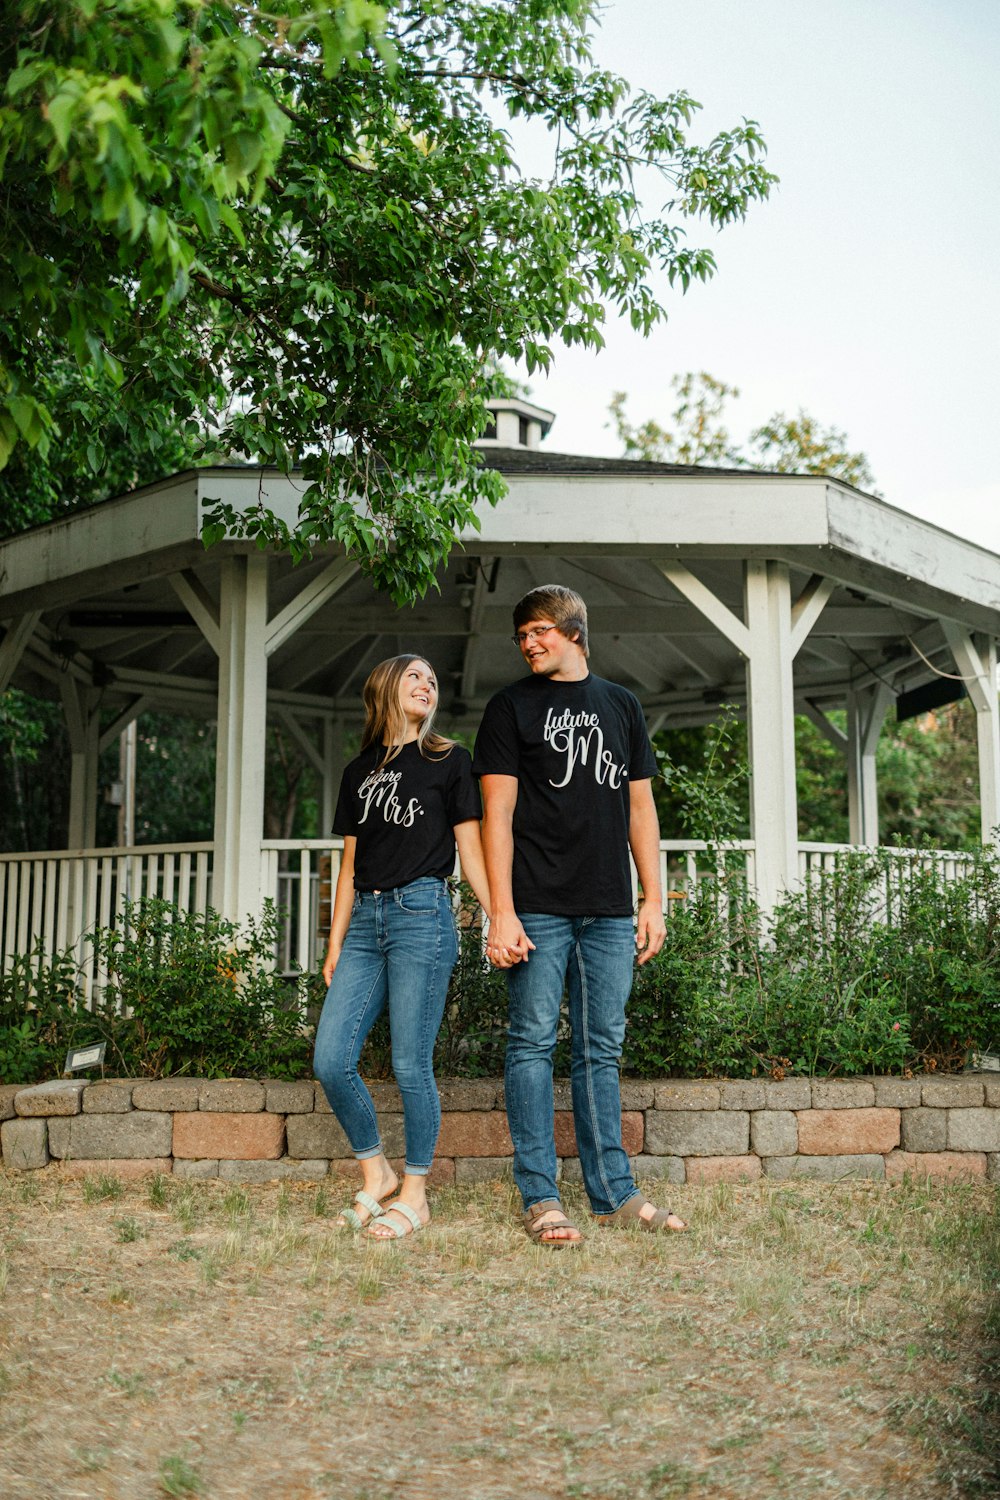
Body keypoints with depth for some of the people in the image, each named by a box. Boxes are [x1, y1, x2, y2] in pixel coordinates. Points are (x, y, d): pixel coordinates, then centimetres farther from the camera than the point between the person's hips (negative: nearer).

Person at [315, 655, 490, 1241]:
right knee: (331, 1060, -3)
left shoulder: (449, 760, 7)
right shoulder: (360, 771, 18)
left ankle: (416, 1192, 11)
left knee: (411, 1063, -5)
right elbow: (350, 865, 18)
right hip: (366, 918, 5)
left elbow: (470, 847, 3)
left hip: (421, 913, -5)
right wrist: (336, 943, 12)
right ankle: (377, 1174, 16)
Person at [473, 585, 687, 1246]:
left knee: (602, 1050, 8)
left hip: (610, 912, 3)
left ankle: (615, 1192, 14)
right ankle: (541, 1198, 5)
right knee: (533, 1044, -2)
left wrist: (653, 899, 9)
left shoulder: (622, 705, 16)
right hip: (539, 907, -3)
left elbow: (640, 808, 16)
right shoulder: (512, 706, 5)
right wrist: (502, 912, -10)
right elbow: (497, 814, -2)